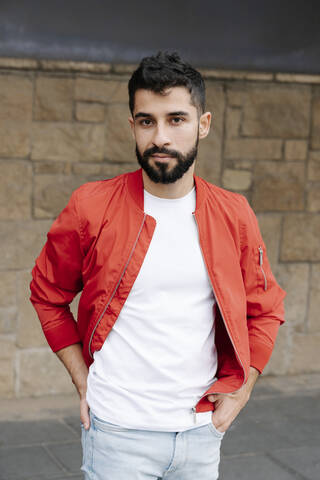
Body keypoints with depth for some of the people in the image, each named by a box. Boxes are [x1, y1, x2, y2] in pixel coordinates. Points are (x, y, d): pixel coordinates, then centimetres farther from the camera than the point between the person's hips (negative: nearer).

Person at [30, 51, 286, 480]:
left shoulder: (235, 216, -2)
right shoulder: (91, 208, -8)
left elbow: (265, 310, 9)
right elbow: (48, 294, 4)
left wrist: (240, 390, 1)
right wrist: (81, 379, -1)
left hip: (202, 432, 3)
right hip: (118, 430, -2)